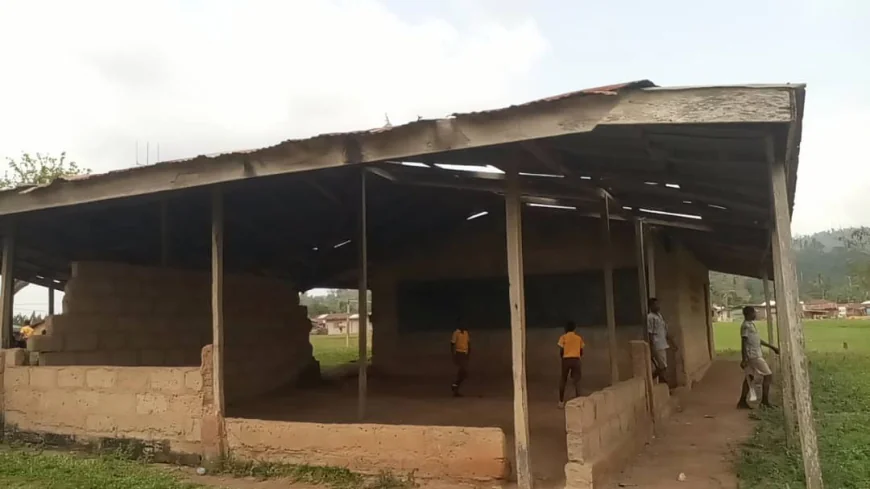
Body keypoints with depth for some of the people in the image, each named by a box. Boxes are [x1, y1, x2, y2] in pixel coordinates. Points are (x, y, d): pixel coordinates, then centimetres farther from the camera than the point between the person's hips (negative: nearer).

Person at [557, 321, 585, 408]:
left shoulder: (563, 337, -2)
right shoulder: (579, 337, 6)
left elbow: (561, 351, -4)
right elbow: (581, 352, 8)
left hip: (566, 360, -1)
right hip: (576, 360, 1)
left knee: (563, 381, 12)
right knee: (576, 381, 3)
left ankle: (561, 402, 17)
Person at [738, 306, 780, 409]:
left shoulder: (751, 324, 15)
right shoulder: (746, 326, -16)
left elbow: (758, 340, 24)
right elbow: (743, 343, -20)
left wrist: (772, 347, 26)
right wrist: (744, 359, -23)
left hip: (755, 355, 10)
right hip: (753, 356, -10)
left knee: (749, 378, 10)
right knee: (768, 375, -4)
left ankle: (742, 402, 11)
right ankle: (765, 401, 2)